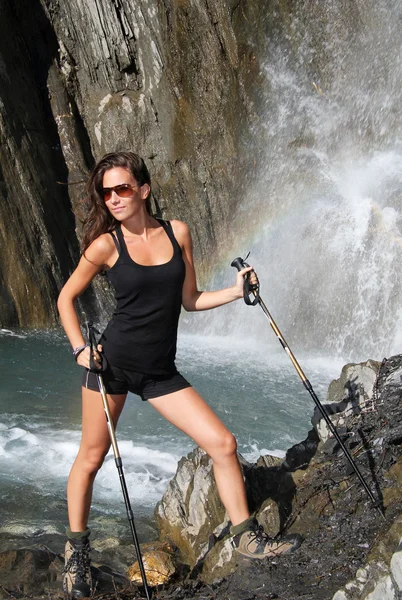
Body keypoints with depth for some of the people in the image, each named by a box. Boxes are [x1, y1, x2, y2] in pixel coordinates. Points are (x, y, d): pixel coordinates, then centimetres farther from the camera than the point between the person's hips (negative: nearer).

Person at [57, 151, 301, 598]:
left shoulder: (177, 233, 2)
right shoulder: (106, 244, -7)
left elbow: (190, 300, 9)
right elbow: (66, 298, 4)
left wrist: (237, 290, -3)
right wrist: (80, 349, -6)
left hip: (160, 372, 3)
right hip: (112, 361, -3)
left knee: (222, 443, -2)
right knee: (91, 458, 7)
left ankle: (246, 538, 15)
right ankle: (76, 551, 29)